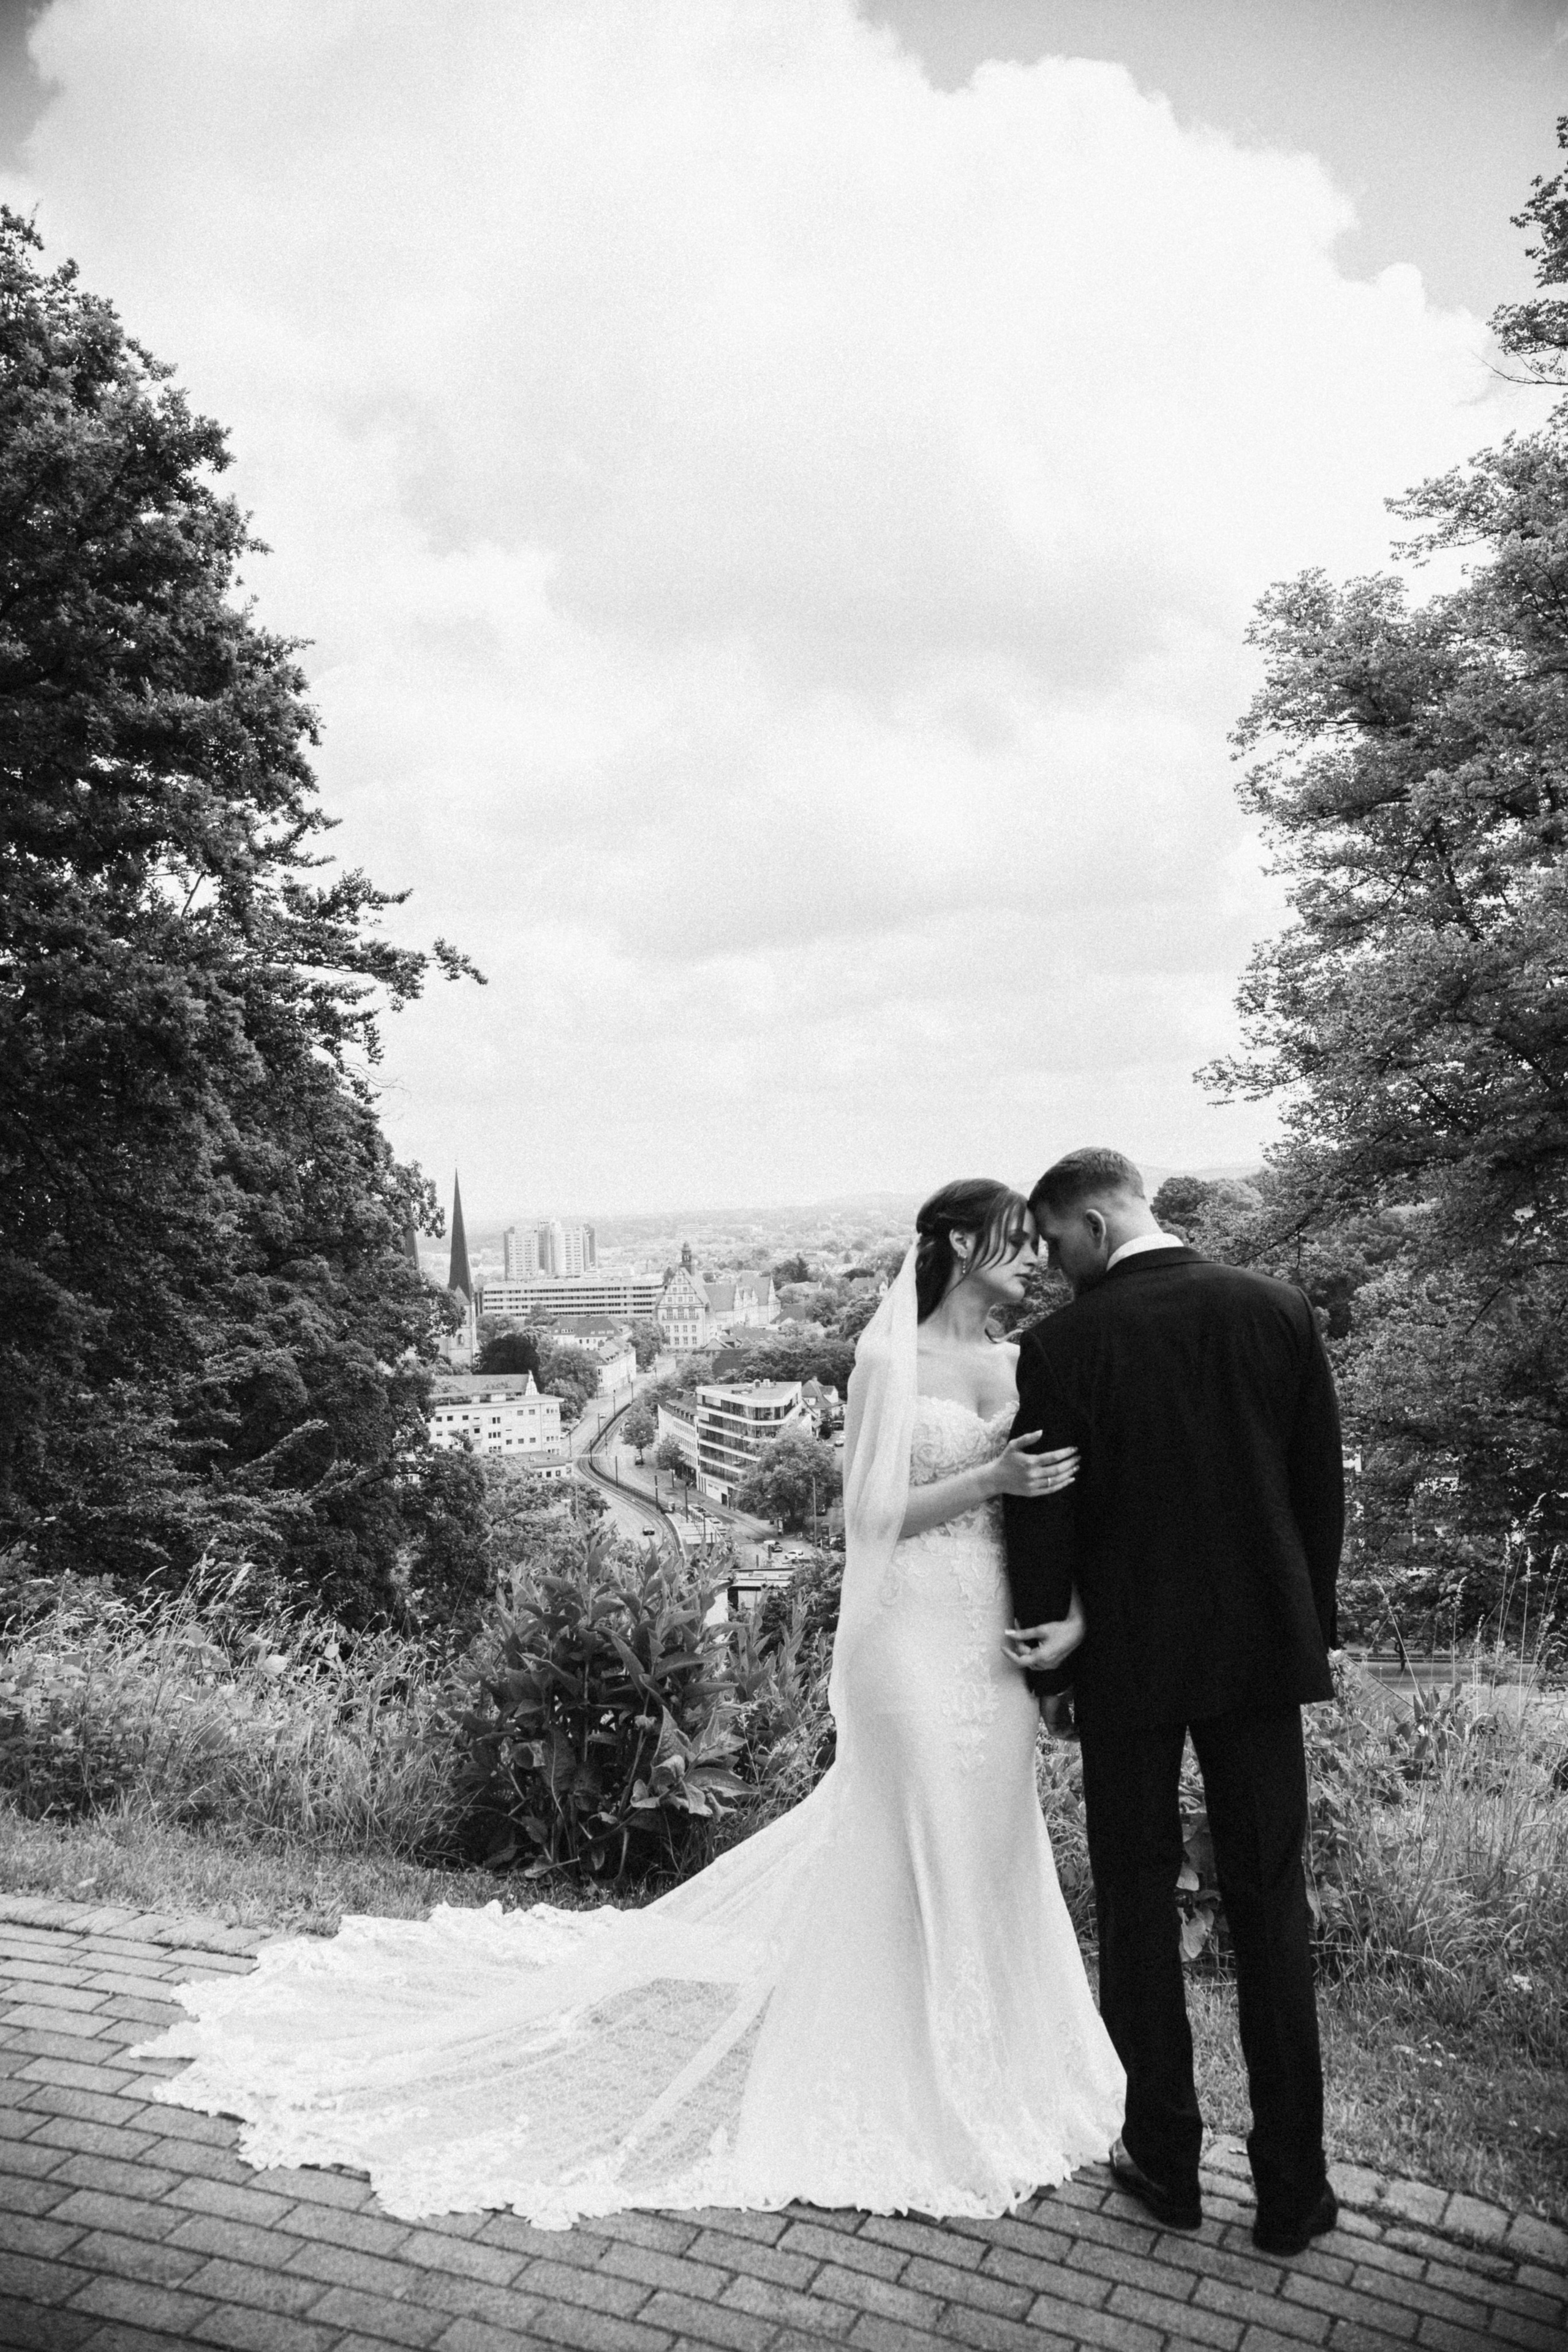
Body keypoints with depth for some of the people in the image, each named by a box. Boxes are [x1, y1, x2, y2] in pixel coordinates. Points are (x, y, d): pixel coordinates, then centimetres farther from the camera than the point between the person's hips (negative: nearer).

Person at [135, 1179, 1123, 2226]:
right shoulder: (890, 1362, -7)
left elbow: (1059, 1499, 10)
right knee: (908, 1855, 2)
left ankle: (985, 2077, 29)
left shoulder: (1024, 1366, 9)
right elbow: (871, 1517, -9)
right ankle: (895, 2087, 20)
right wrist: (987, 1478, -18)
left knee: (986, 1851, 12)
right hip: (915, 1639, -5)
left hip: (998, 1645, 5)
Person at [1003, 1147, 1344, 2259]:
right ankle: (1292, 2189, 21)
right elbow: (1323, 1487, 1)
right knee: (1270, 1910, 13)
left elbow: (1043, 1521, -9)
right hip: (1262, 1646, 3)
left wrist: (1048, 1650, 5)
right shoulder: (1280, 1310, -5)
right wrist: (1312, 1623, 12)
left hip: (1128, 1658, -2)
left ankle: (1166, 2163, 25)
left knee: (1138, 1901, 13)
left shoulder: (1061, 1345, -14)